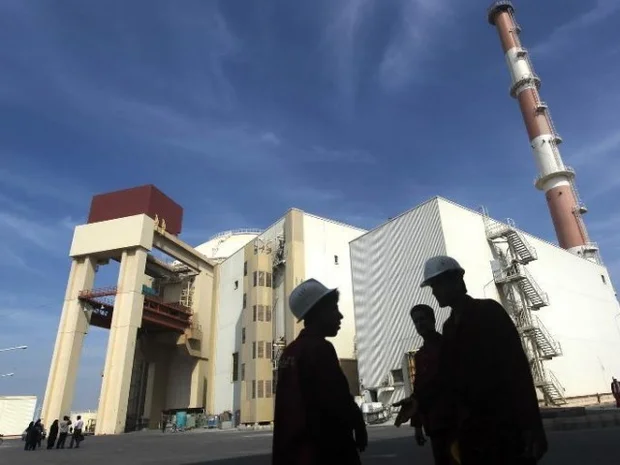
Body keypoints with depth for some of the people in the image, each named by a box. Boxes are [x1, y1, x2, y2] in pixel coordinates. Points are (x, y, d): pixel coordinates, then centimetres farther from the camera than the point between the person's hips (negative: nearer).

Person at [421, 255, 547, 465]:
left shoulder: (489, 311, -4)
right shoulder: (449, 326, 13)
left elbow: (518, 365, -10)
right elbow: (448, 374, 11)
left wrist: (531, 424, -16)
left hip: (505, 424, -5)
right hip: (470, 428, 5)